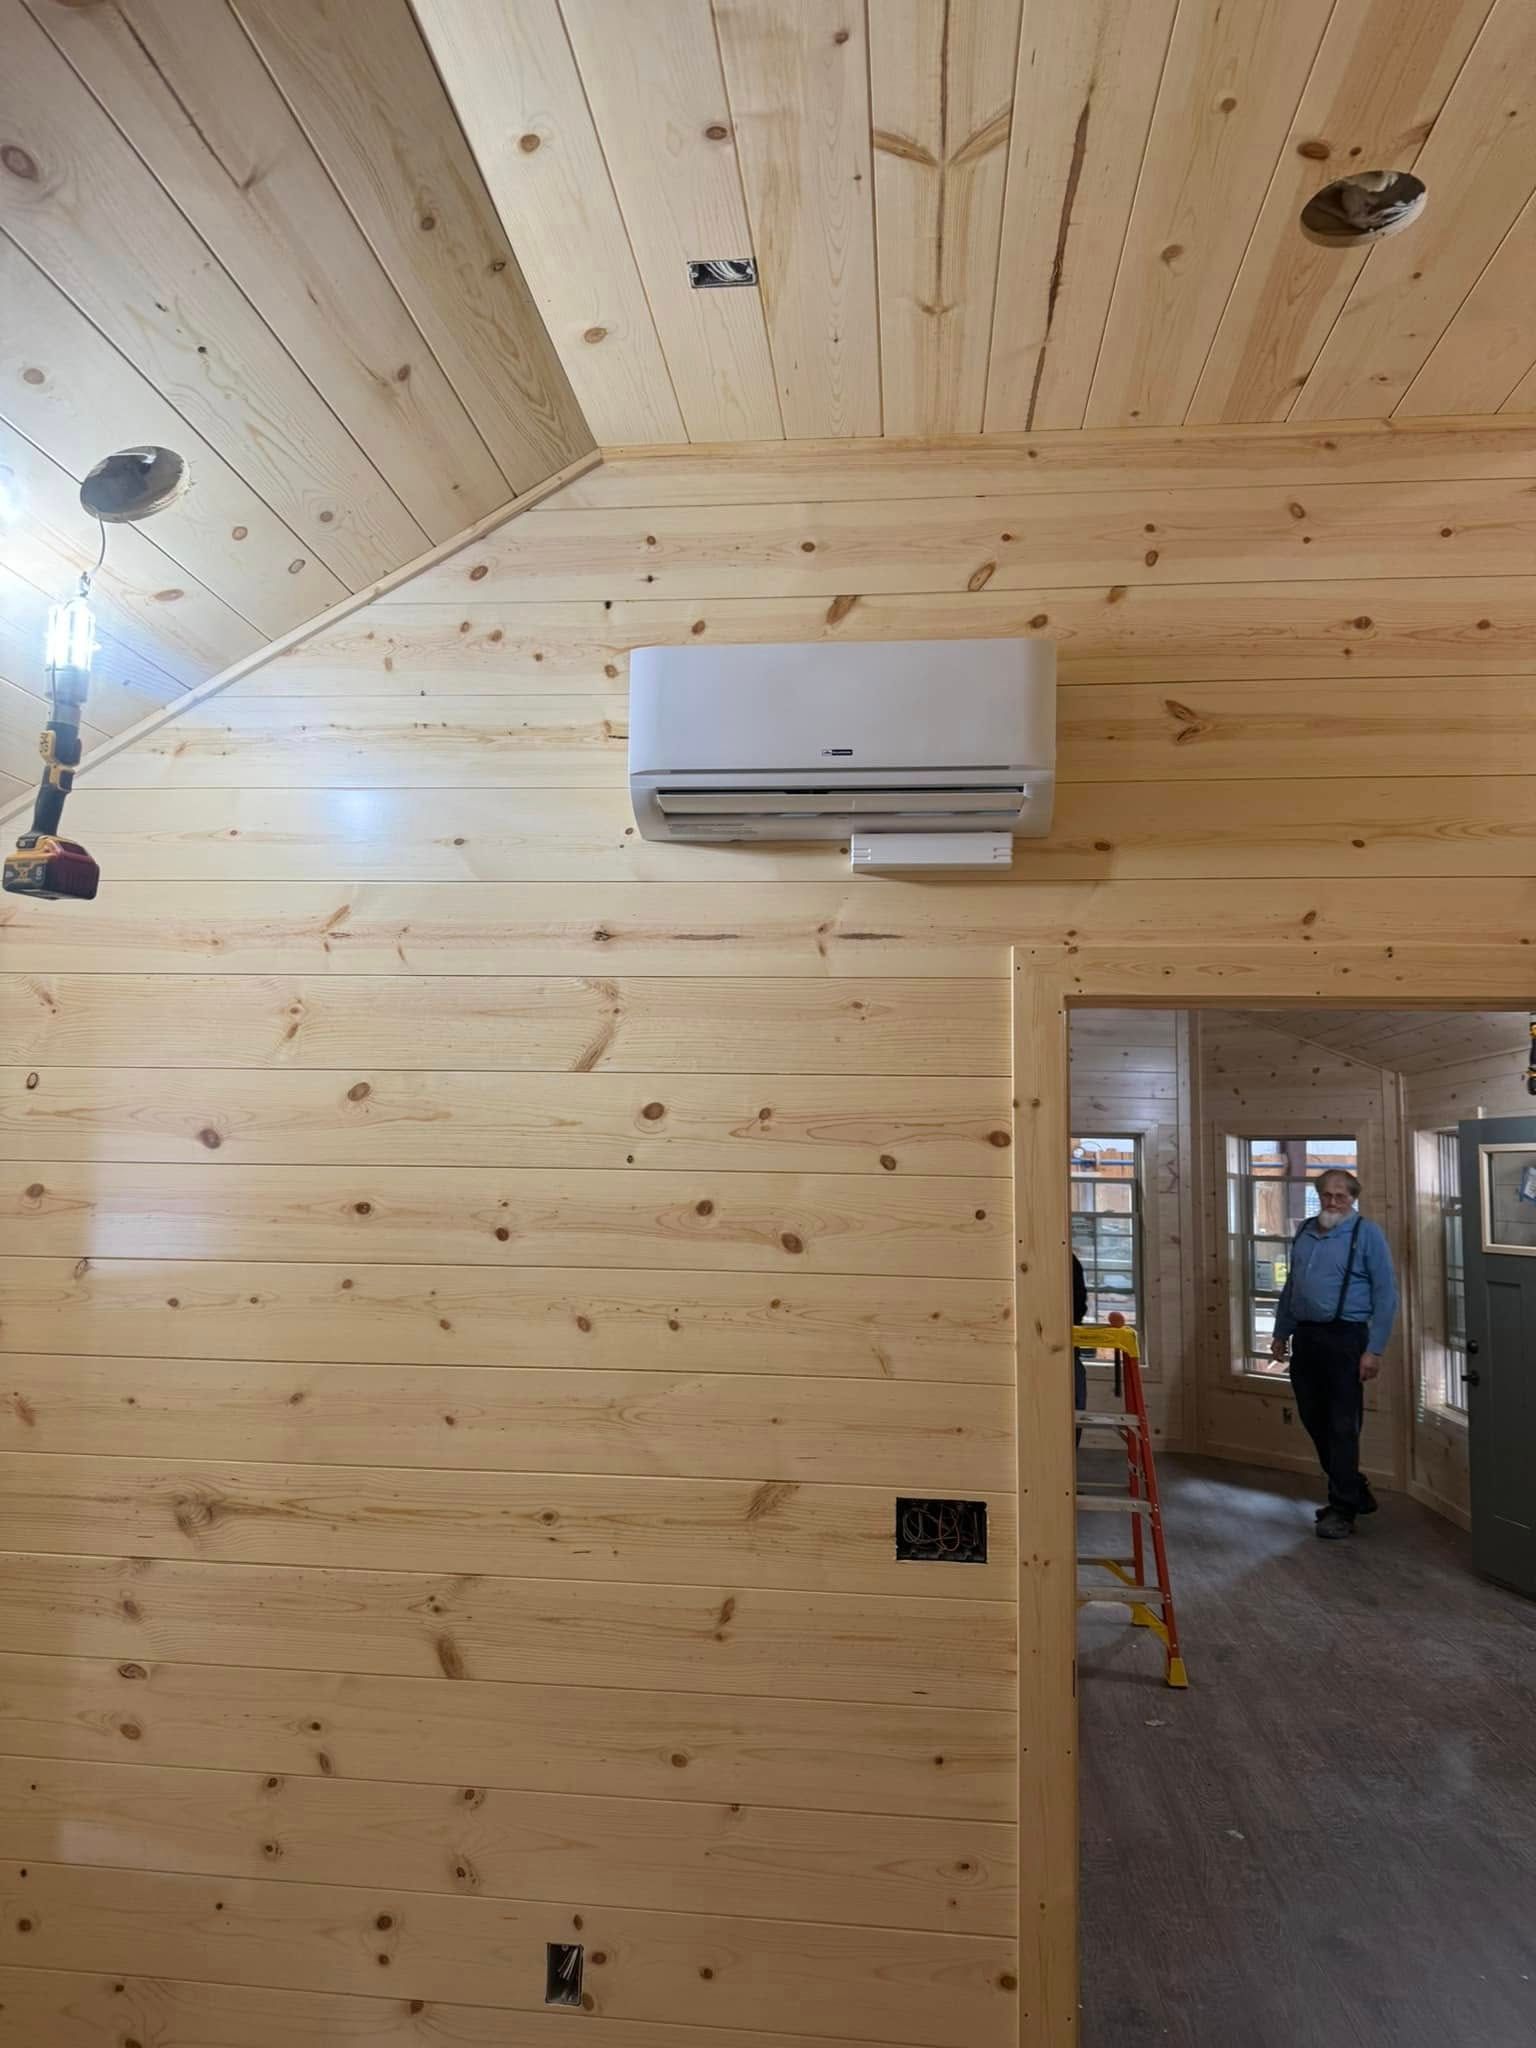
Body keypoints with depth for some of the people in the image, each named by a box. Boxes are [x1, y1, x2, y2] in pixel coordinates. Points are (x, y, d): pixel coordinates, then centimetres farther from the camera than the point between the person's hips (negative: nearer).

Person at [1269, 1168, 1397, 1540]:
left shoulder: (1367, 1234, -6)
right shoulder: (1305, 1231, 12)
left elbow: (1385, 1296, -8)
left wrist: (1374, 1349, -13)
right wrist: (1281, 1332, 18)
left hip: (1345, 1338, -6)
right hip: (1305, 1337, 7)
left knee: (1342, 1425, -2)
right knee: (1313, 1419, 12)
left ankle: (1343, 1508, 8)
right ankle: (1355, 1491, 29)